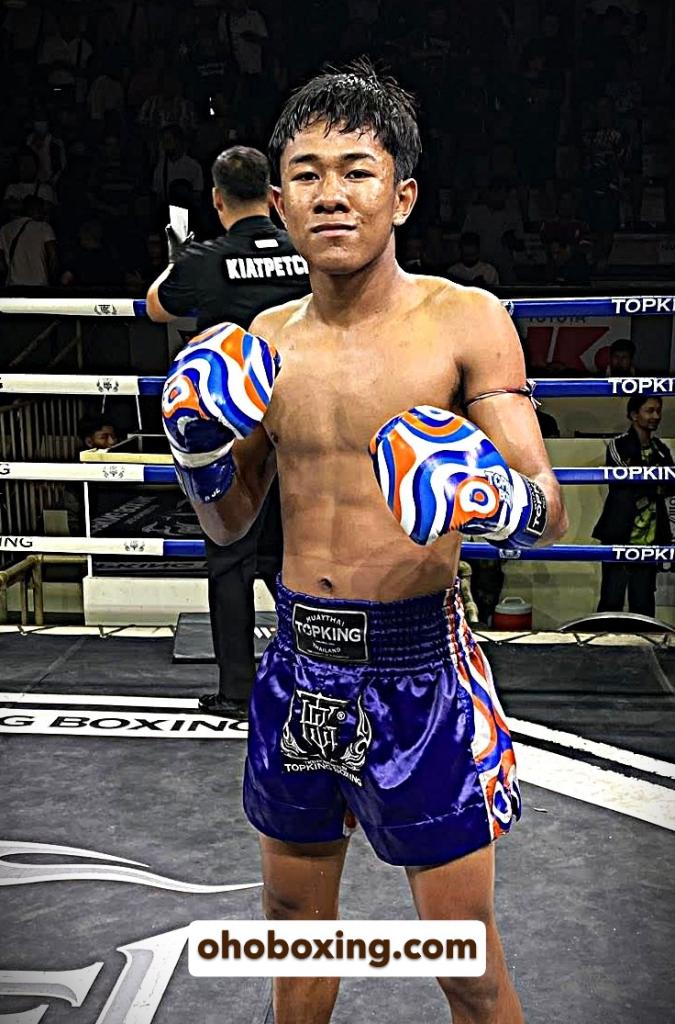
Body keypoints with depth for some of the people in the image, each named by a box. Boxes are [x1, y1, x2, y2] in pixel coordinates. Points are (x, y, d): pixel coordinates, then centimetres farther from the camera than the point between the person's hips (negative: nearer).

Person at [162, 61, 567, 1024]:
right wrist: (202, 455, -7)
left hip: (418, 665, -4)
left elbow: (550, 509, -10)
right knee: (295, 921, 21)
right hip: (298, 666, 5)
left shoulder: (467, 321, -9)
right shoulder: (264, 341, 5)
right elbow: (230, 522, 13)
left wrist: (503, 505, -32)